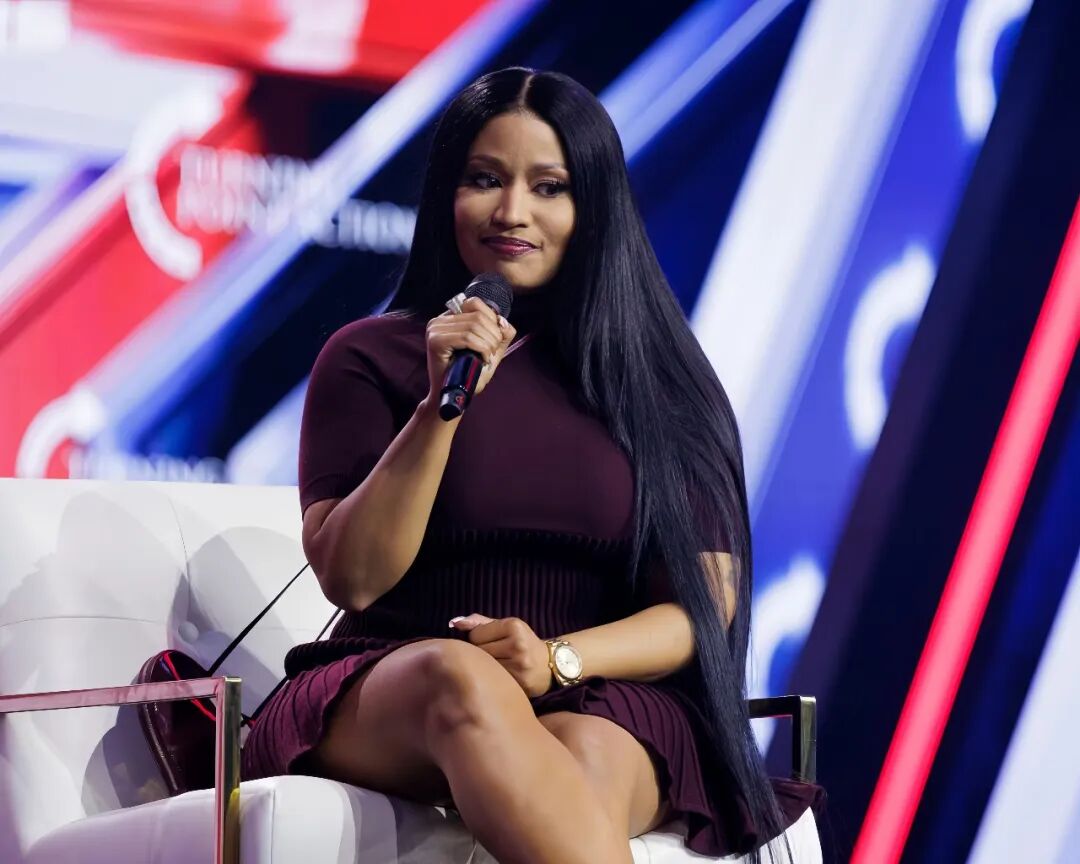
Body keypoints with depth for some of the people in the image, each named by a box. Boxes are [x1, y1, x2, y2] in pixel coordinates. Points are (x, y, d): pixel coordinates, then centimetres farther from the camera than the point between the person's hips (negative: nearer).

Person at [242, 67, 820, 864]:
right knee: (461, 677, -38)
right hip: (385, 699, -1)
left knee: (586, 767, -38)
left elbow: (705, 604, 5)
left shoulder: (656, 375, 12)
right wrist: (442, 408, -13)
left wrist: (560, 660, -14)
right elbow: (351, 578, -1)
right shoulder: (370, 357, 9)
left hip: (608, 709, 1)